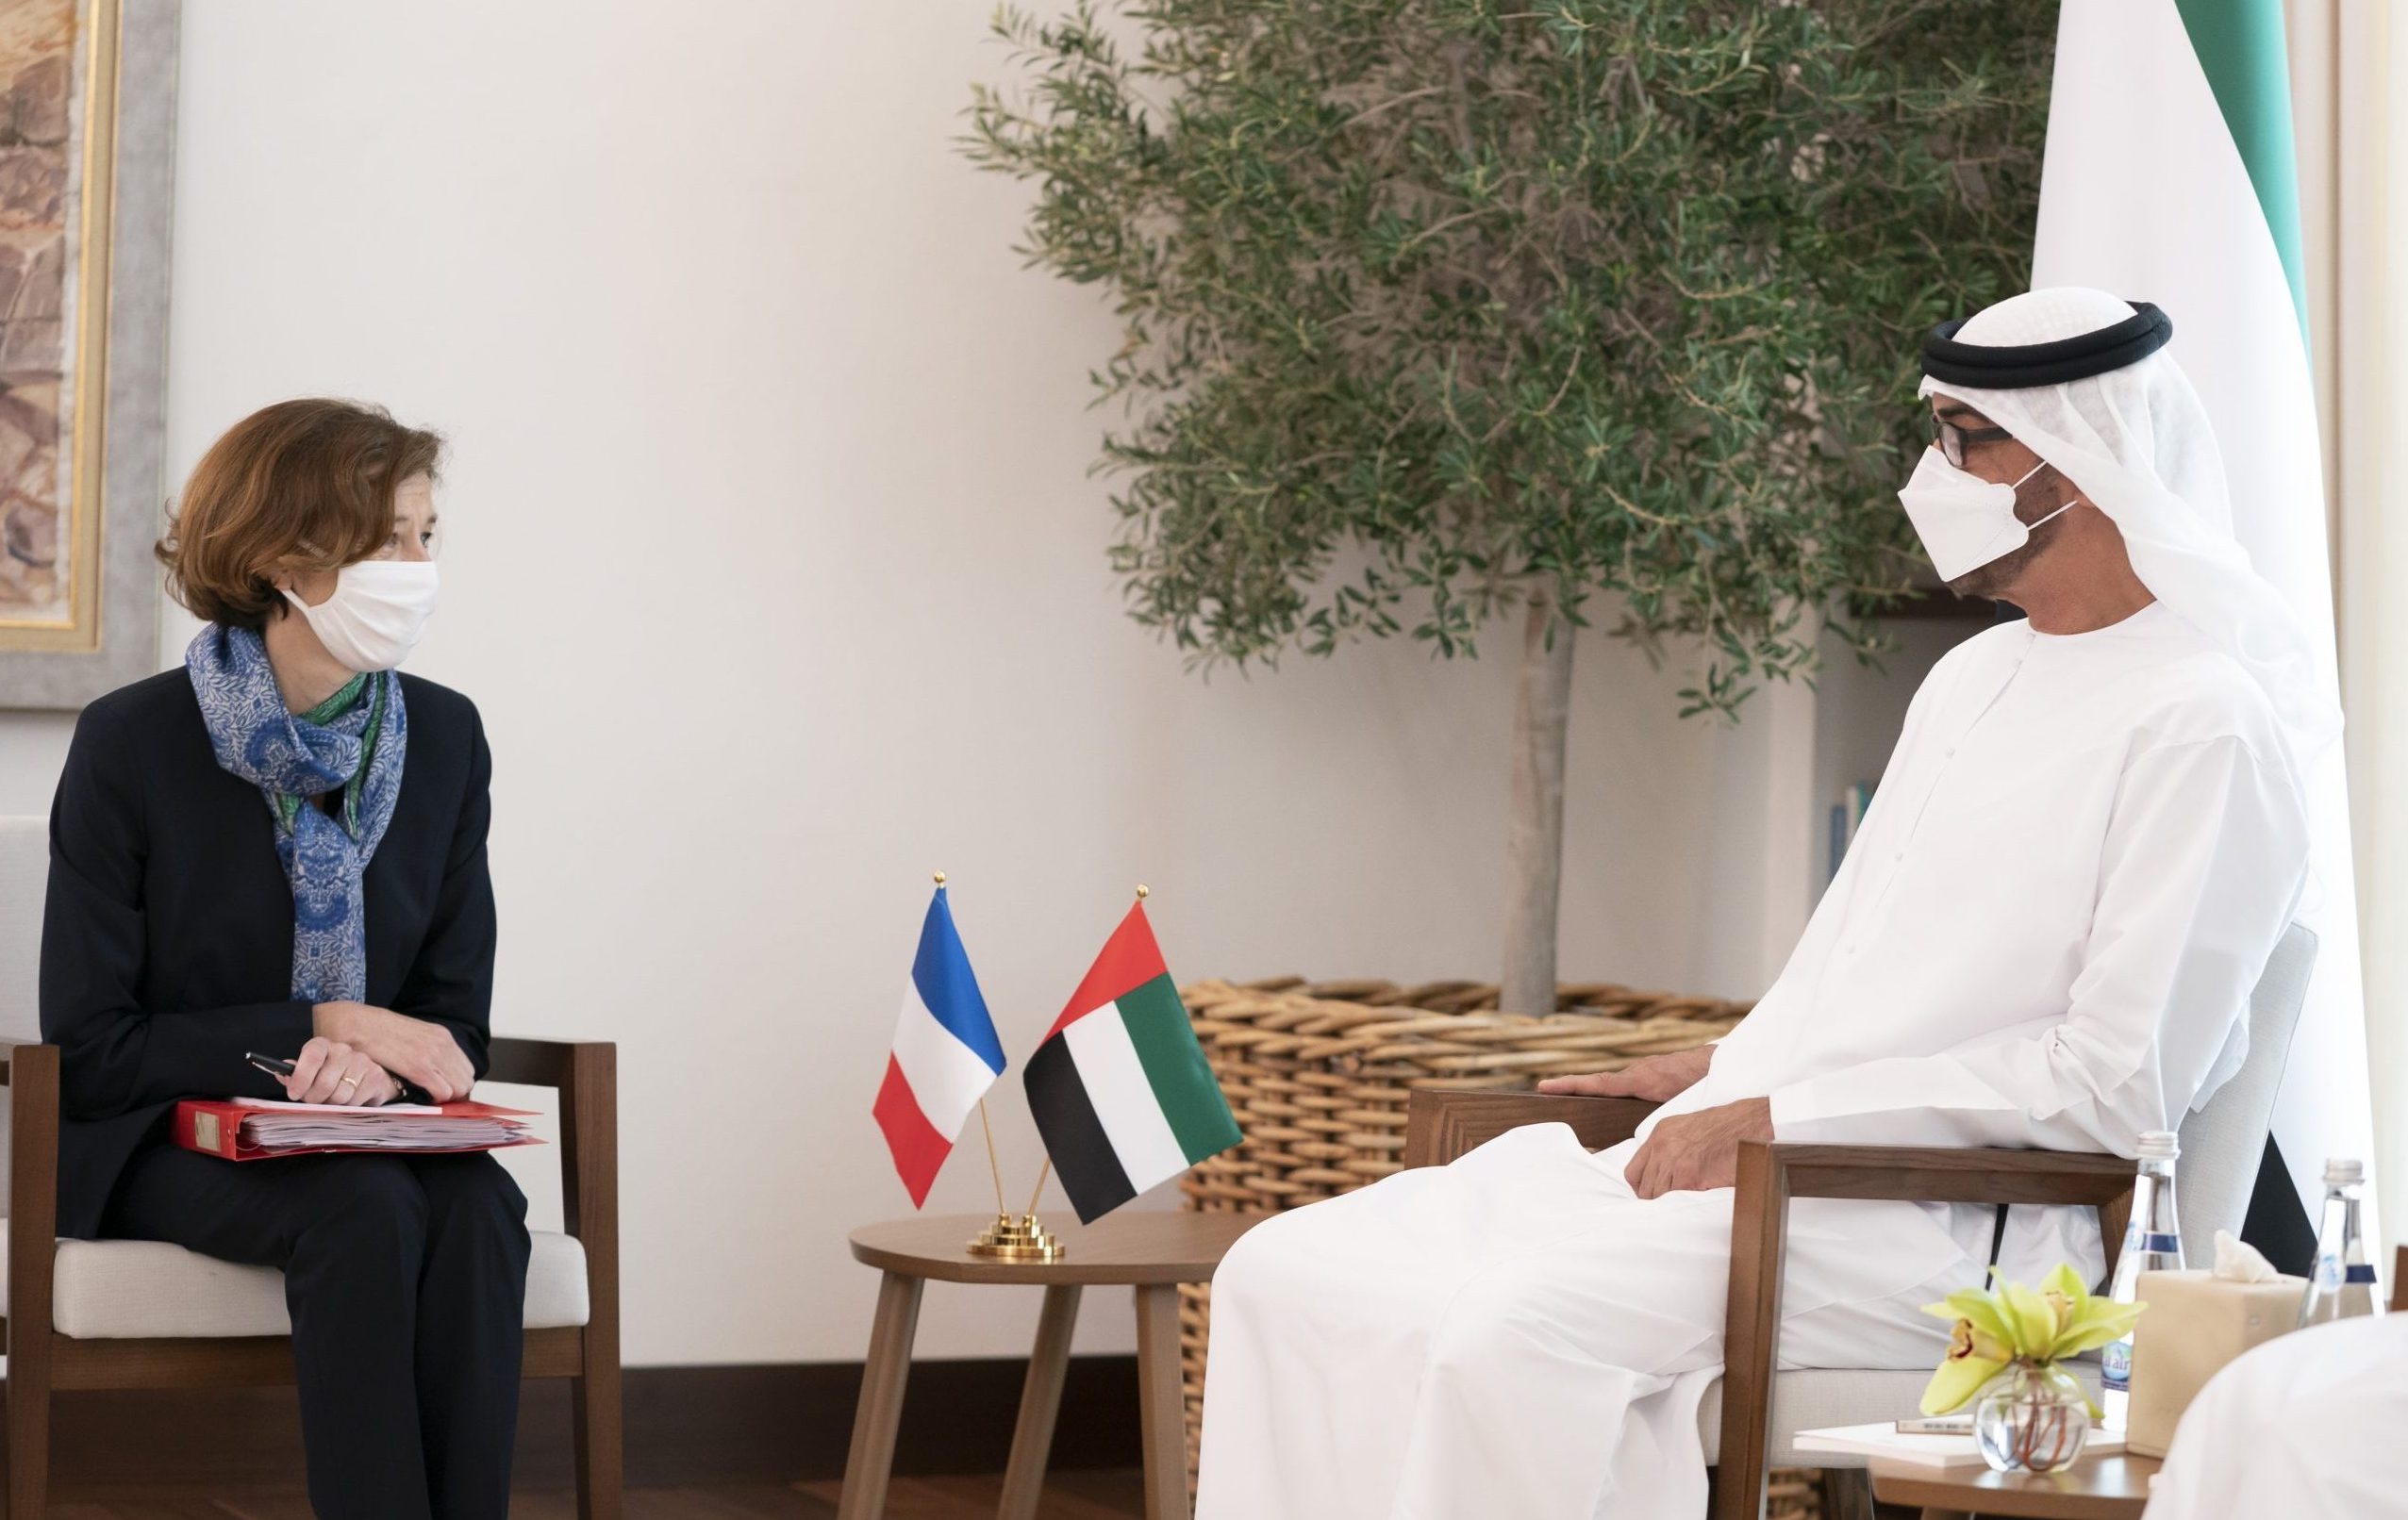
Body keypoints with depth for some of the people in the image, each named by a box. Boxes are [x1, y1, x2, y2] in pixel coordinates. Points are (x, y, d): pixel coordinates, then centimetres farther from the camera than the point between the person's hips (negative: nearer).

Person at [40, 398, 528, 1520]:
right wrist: (318, 1029, -18)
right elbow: (88, 1049, -9)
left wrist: (378, 1057, -17)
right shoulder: (131, 744, -9)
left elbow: (456, 1013, 8)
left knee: (479, 1210, -31)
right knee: (365, 1210, -34)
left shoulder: (444, 738, 2)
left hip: (369, 1138, 4)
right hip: (161, 1143, -3)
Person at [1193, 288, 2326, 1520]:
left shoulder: (2202, 724, -9)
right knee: (1286, 1273, -4)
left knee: (1520, 1327, -33)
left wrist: (1781, 1120, -15)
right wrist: (1719, 1072, 10)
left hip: (1942, 1227, -9)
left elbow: (2121, 1081, -16)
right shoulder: (1970, 681, 21)